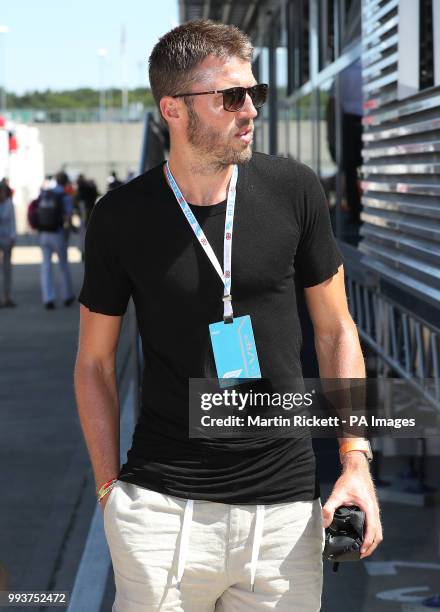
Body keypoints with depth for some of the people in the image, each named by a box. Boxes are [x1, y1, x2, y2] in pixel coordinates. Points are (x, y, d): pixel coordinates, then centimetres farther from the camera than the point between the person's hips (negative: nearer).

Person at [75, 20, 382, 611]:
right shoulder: (120, 217, -3)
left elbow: (335, 329, 7)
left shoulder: (294, 190, 0)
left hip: (286, 505, 1)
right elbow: (94, 362, 6)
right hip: (161, 508, -1)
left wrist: (356, 460, -1)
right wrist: (109, 489, 0)